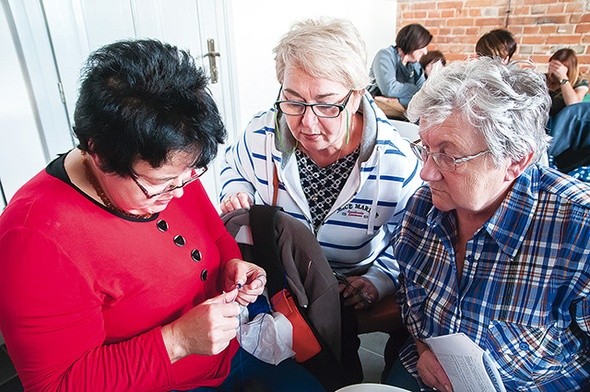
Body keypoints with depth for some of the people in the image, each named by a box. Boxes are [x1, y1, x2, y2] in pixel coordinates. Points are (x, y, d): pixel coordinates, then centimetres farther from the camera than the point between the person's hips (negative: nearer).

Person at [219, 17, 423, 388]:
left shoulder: (396, 161, -20)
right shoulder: (261, 134, -14)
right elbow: (234, 166, 12)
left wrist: (378, 281, -16)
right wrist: (235, 193, -9)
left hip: (348, 290, -1)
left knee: (340, 372, -18)